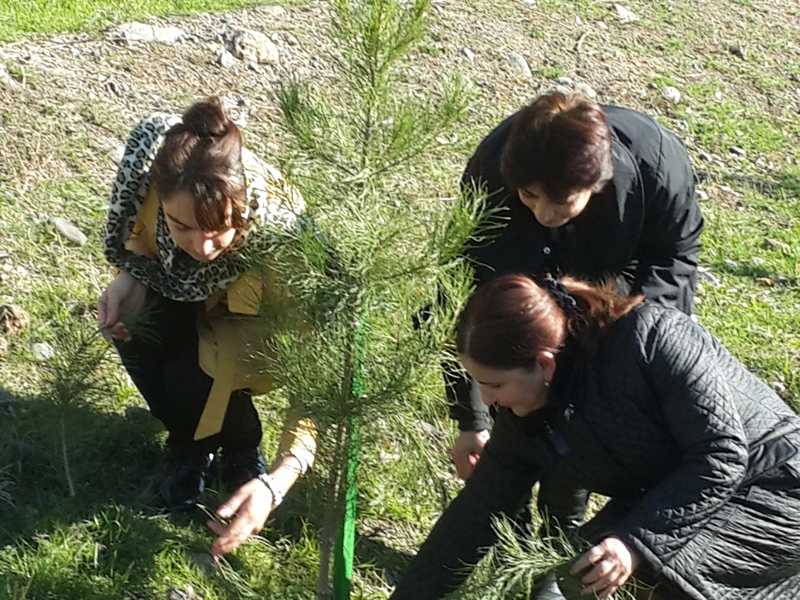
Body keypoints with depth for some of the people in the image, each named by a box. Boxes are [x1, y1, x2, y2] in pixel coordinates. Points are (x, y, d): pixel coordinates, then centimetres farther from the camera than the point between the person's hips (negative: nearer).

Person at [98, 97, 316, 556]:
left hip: (253, 311, -4)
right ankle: (191, 450, 4)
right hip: (180, 286, 4)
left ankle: (243, 454, 7)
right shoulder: (152, 148, -34)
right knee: (135, 330, -27)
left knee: (194, 378, -30)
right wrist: (128, 274, -26)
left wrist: (277, 483, -52)